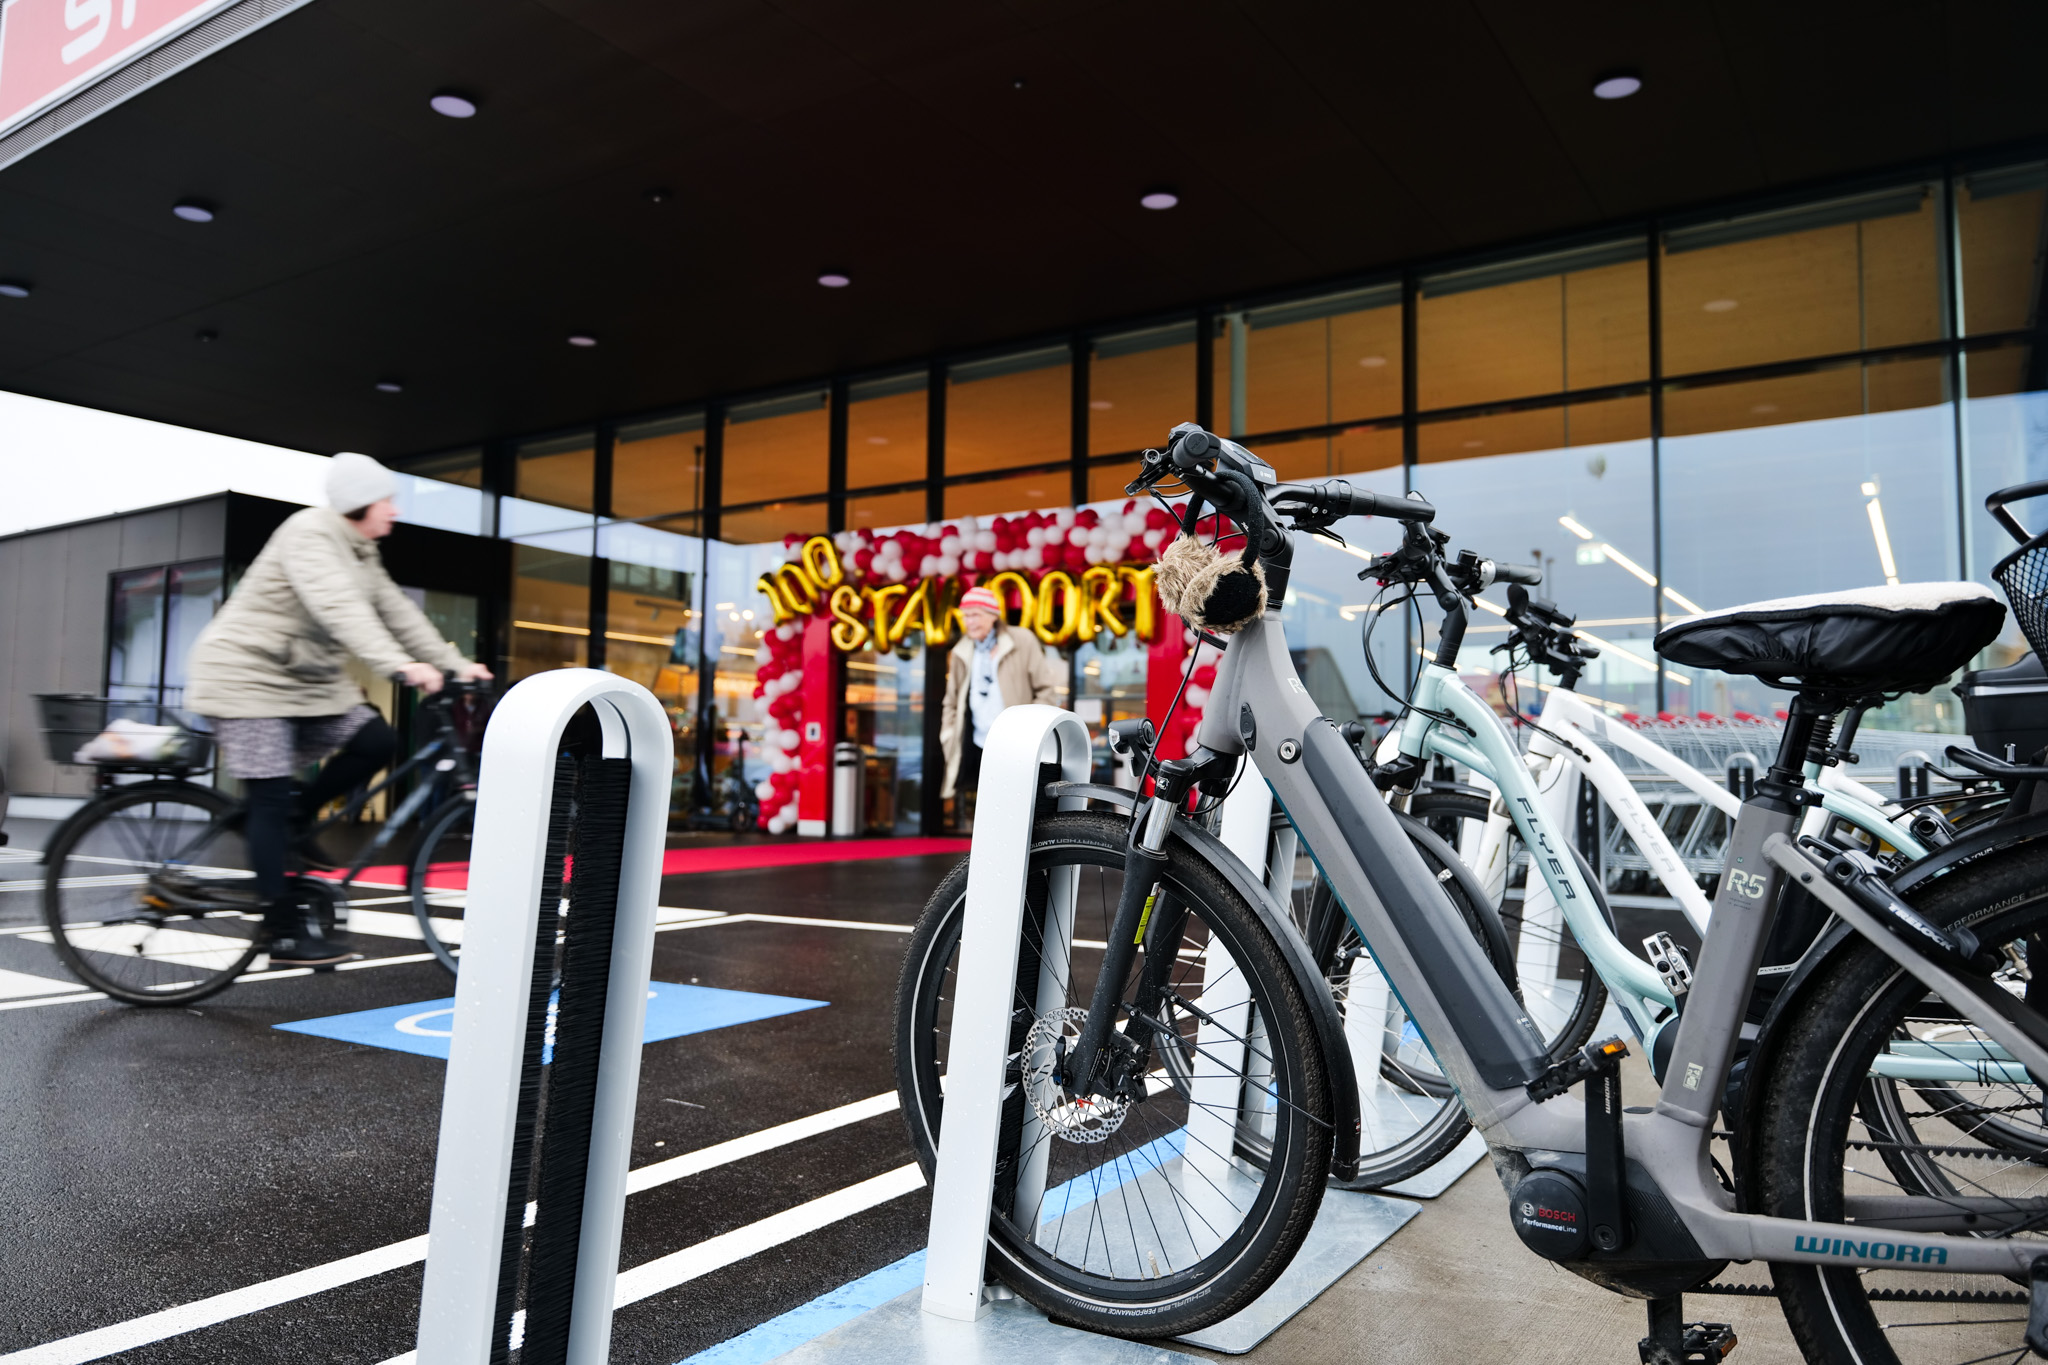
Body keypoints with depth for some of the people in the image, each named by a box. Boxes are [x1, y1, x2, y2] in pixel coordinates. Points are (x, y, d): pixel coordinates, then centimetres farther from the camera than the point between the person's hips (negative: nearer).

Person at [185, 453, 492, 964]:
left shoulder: (362, 553, 10)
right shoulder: (309, 533, -20)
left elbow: (398, 613, 9)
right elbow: (340, 608, -35)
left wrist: (457, 666, 1)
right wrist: (398, 664, -47)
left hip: (307, 680, 9)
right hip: (247, 675, -9)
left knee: (378, 742, -9)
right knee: (271, 797, -9)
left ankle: (292, 818, 9)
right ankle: (286, 932, -5)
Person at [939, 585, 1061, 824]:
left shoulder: (1022, 641, -2)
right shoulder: (961, 654, 11)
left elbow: (1047, 689, -1)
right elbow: (952, 703, 19)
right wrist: (949, 739, 8)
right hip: (978, 749, 4)